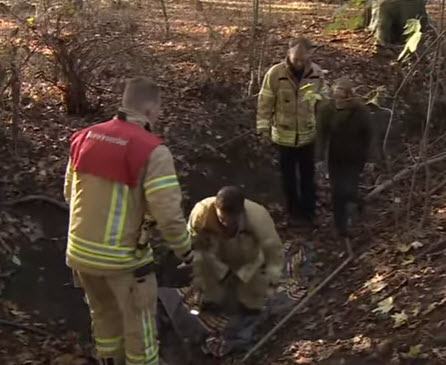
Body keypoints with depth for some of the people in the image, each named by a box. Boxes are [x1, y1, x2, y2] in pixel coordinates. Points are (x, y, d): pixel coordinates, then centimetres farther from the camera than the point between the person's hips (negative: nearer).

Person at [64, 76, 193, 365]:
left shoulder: (85, 137, 1)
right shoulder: (152, 151, -19)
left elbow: (70, 192, 11)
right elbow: (168, 213, -21)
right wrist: (184, 249, -3)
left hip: (80, 250, 6)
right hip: (122, 255, -6)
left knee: (104, 314, 28)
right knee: (139, 321, 16)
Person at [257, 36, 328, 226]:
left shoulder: (317, 73, -11)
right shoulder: (275, 73, -18)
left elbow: (323, 101, 1)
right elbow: (265, 102, -10)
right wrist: (263, 126, -11)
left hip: (308, 134, 2)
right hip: (283, 135, -1)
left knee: (308, 174, 17)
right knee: (288, 175, 17)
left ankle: (309, 209, 35)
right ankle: (293, 209, 37)